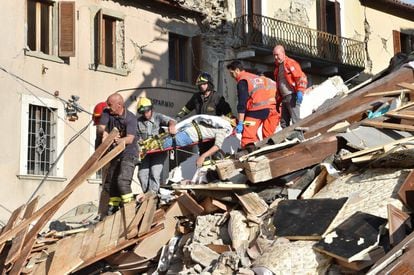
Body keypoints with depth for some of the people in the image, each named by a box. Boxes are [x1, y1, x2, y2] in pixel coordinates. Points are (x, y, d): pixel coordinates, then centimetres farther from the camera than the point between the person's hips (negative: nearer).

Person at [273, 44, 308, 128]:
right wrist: (278, 101, 23)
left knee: (295, 121, -14)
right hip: (284, 98, 9)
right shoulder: (277, 67, 21)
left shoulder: (291, 63, -5)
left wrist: (300, 91, -26)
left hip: (292, 96, -9)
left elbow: (301, 77, -13)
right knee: (284, 122, 9)